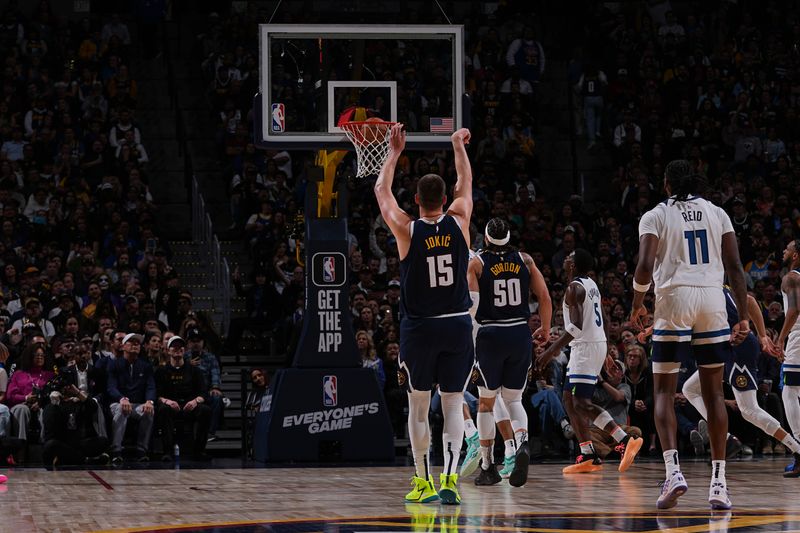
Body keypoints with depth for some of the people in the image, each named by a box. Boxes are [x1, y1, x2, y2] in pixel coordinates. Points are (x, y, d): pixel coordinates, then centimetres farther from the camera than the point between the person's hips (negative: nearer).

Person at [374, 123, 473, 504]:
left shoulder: (407, 229, -8)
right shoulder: (458, 222, -3)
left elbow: (381, 191, 10)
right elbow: (466, 184, 17)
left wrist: (394, 152, 22)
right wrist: (459, 147, 33)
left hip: (419, 328, -1)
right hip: (457, 326, 1)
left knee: (418, 406, 10)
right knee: (453, 405, 3)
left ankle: (424, 482, 9)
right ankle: (449, 479, -10)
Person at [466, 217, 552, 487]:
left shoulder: (476, 263, -3)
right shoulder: (525, 260, 5)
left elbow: (471, 302, -14)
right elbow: (545, 297, 4)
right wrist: (545, 329, 18)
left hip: (490, 335, -2)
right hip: (520, 334, 2)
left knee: (486, 402, 11)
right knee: (513, 399, 12)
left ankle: (487, 467, 13)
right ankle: (522, 443, -18)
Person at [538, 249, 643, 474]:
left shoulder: (574, 288, -14)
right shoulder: (591, 284, 15)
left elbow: (576, 325, -23)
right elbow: (603, 321, 20)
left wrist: (552, 350, -23)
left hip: (585, 346, -10)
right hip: (599, 343, 10)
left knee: (581, 403, -14)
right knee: (570, 399, 13)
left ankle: (625, 440, -26)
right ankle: (587, 456, 9)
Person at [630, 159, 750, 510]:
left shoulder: (655, 216, 3)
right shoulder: (717, 213, 12)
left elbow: (645, 266, -9)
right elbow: (734, 267, 5)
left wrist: (637, 305, 7)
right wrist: (743, 316, 7)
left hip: (674, 300, -2)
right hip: (712, 301, 2)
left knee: (664, 393, 4)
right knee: (714, 394, 7)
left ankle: (673, 471, -16)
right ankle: (718, 483, 3)